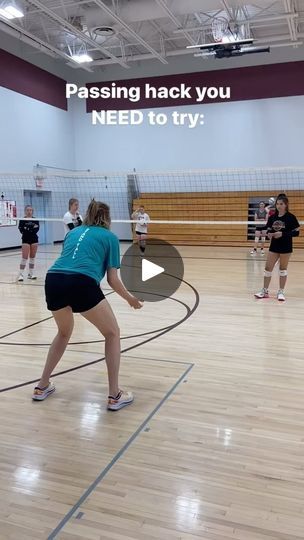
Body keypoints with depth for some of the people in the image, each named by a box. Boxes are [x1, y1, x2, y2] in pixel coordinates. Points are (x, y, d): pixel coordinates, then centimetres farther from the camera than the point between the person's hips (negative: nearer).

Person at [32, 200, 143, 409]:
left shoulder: (73, 232, 29)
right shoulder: (110, 237, 16)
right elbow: (112, 279, 11)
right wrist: (130, 299, 27)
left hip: (53, 280, 6)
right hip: (82, 284, -5)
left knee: (64, 332, 32)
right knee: (112, 333, 15)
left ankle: (42, 386, 37)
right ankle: (115, 395, 14)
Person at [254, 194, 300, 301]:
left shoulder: (291, 217, -9)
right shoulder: (272, 218, 4)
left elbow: (296, 232, -10)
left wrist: (283, 234, -22)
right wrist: (269, 234, -12)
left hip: (286, 247, -4)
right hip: (274, 246, 4)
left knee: (283, 269, 6)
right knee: (268, 268, 2)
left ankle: (281, 292, 17)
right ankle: (265, 291, 12)